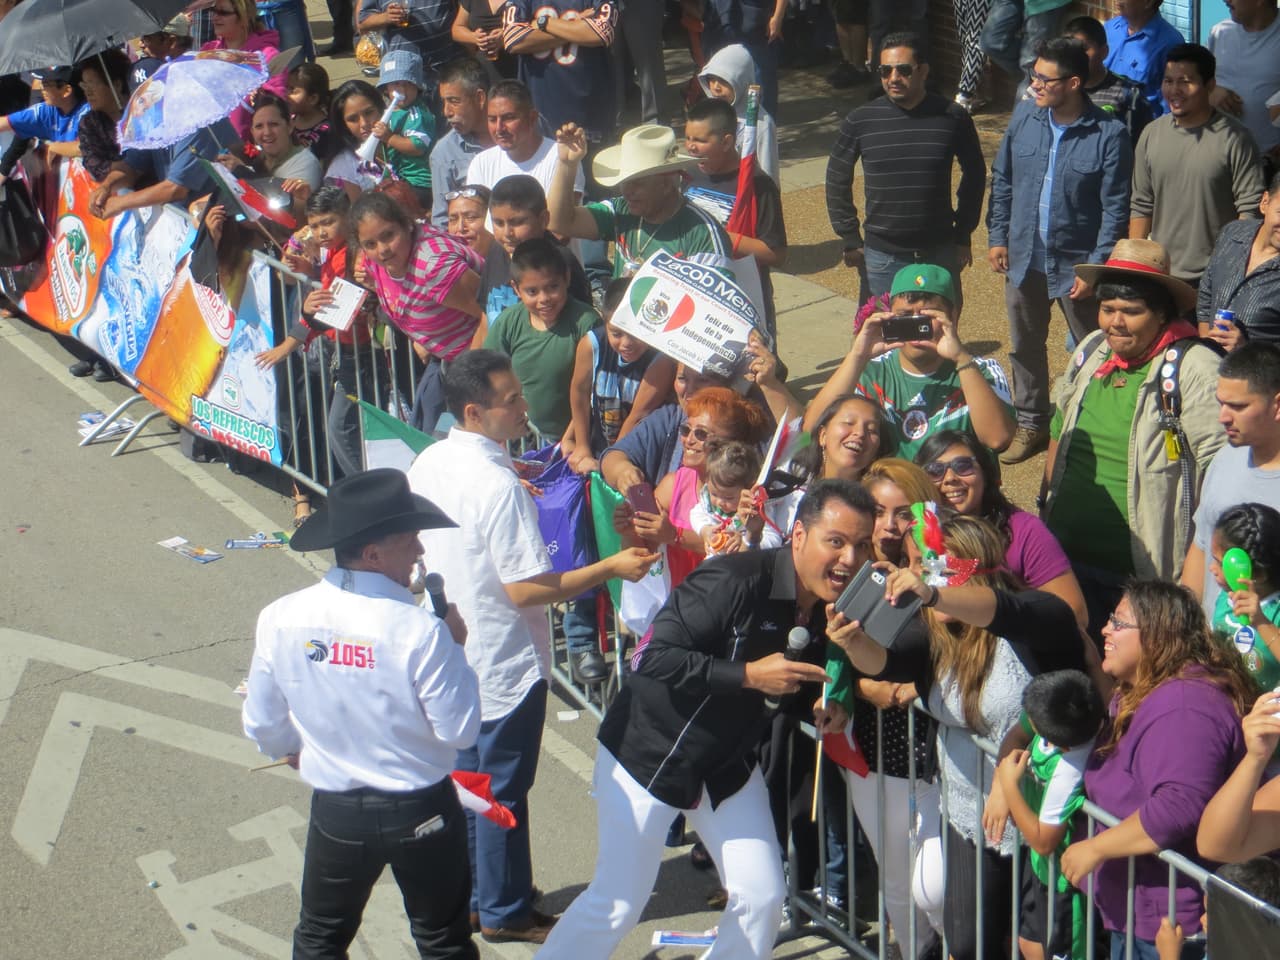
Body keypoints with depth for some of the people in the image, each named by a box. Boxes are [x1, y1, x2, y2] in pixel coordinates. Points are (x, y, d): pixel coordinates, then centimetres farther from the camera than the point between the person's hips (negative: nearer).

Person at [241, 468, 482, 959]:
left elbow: (263, 726, 0)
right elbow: (460, 731, -16)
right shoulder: (420, 630, -25)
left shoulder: (281, 619, -13)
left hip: (335, 809, 3)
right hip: (422, 810, -3)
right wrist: (455, 648, -5)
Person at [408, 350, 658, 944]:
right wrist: (609, 568, -21)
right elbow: (527, 589, -26)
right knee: (503, 789, 8)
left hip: (452, 655, 8)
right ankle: (505, 911, 23)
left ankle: (465, 897, 35)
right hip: (504, 665, -8)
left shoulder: (428, 464, -2)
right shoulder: (499, 487, -28)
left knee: (463, 778, 21)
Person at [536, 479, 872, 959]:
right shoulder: (736, 581, -28)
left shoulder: (832, 604, -6)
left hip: (728, 762, 7)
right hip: (650, 752, -7)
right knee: (617, 903, -2)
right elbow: (656, 657, -30)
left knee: (763, 897, 4)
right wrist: (748, 675, -30)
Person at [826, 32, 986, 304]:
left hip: (940, 252, 1)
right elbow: (837, 181, 5)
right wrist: (850, 240, 3)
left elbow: (974, 174, 9)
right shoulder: (861, 121, -6)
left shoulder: (952, 118, -5)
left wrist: (963, 236, 8)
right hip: (882, 256, 0)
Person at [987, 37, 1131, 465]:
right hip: (1024, 256, 5)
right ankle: (1030, 423, 36)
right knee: (1025, 346, 19)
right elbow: (1002, 181, 8)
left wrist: (1096, 267, -16)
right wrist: (997, 236, 5)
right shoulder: (1024, 117, -4)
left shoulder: (1109, 135, -17)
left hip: (1077, 264, -5)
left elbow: (1115, 209, -14)